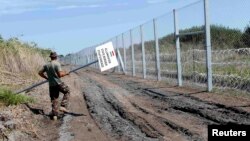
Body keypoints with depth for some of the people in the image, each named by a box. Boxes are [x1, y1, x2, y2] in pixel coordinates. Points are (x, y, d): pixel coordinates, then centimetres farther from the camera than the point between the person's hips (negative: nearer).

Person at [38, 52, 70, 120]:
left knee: (54, 99, 11)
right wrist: (66, 73, 0)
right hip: (58, 83, -5)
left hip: (51, 85, 5)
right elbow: (60, 74, -19)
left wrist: (47, 78, 21)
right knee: (67, 91, 17)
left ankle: (55, 115, 11)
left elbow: (40, 73, 13)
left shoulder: (46, 65, 7)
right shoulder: (57, 64, -12)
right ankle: (63, 106, 5)